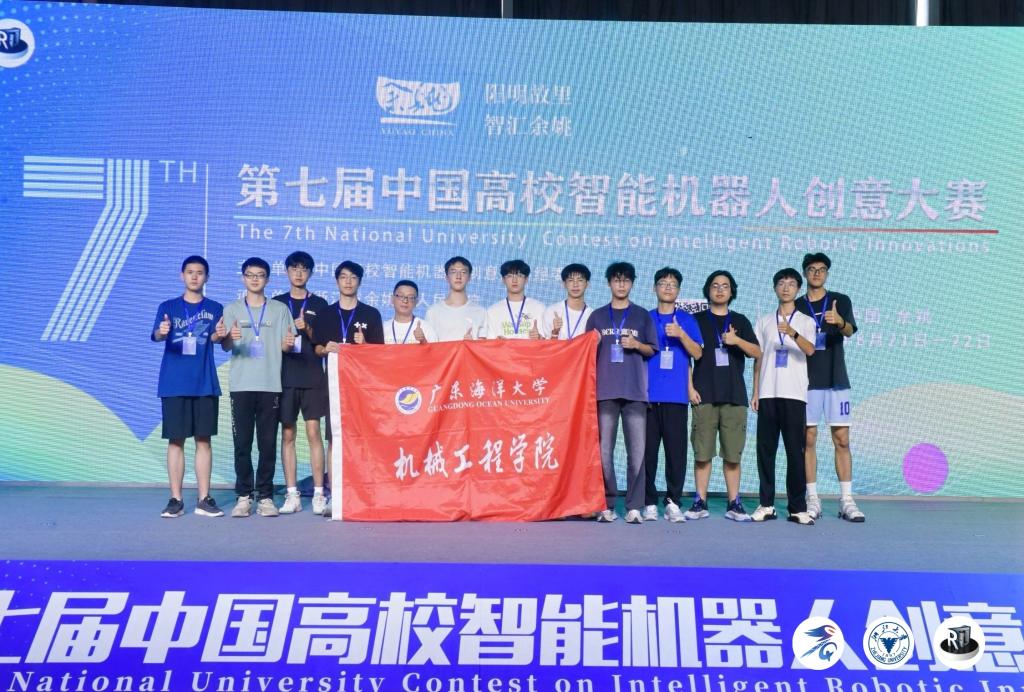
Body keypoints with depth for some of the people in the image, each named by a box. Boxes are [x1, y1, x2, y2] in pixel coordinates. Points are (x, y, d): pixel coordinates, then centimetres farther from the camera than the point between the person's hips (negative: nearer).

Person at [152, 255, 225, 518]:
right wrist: (161, 332, -33)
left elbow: (217, 339, -4)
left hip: (205, 384, 1)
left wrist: (220, 335, -28)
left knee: (203, 439, 3)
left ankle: (204, 499, 8)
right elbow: (156, 335, -9)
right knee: (176, 440, 1)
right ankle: (176, 499, 7)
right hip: (174, 384, -1)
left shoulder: (214, 308, 9)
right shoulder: (168, 307, 6)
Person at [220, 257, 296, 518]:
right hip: (241, 385, 0)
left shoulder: (280, 309, 10)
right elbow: (225, 345, 0)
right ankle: (244, 496, 8)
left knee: (268, 443, 1)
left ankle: (266, 496, 7)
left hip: (270, 385, 0)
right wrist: (229, 337, -24)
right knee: (242, 443, 1)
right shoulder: (232, 309, 10)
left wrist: (289, 342, -17)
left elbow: (285, 345, 7)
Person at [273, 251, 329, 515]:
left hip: (313, 377, -1)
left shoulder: (319, 304, 8)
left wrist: (307, 330, -13)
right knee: (288, 435, 2)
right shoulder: (276, 303, 11)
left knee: (313, 433, -4)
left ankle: (319, 494, 0)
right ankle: (292, 495, 7)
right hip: (285, 377, 2)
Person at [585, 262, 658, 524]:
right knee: (604, 451, -1)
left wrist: (637, 345, -7)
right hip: (605, 391, 1)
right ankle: (606, 505, 6)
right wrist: (593, 344, -6)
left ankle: (634, 507, 0)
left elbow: (652, 350, 12)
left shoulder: (643, 316, 12)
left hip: (635, 391, 0)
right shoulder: (597, 316, 13)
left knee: (637, 451, -4)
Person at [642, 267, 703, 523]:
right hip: (648, 395, 1)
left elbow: (697, 353, 1)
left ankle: (673, 503, 4)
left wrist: (681, 334, -15)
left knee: (676, 450, -3)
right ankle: (649, 503, 7)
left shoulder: (687, 320, 11)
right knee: (647, 450, 0)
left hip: (676, 396, 0)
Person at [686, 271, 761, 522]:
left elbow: (757, 353, 7)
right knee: (702, 452, -2)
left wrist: (737, 340, -11)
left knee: (732, 454, 2)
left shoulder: (740, 321, 15)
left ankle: (734, 503, 7)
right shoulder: (697, 320, 10)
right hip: (704, 395, -1)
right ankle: (700, 502, 4)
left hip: (734, 395, 1)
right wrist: (690, 387, -4)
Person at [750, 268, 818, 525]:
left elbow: (809, 350, -12)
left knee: (795, 451, -3)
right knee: (765, 449, 2)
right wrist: (755, 392, 7)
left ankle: (797, 507, 2)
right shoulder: (764, 321, 14)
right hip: (768, 394, 2)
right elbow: (758, 358, 14)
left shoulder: (805, 321, 7)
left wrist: (793, 333, -32)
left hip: (794, 395, -2)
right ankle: (766, 504, 9)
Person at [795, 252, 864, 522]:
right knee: (808, 439, 1)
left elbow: (850, 331, -14)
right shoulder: (796, 307, 8)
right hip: (806, 381, 1)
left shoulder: (840, 301, 4)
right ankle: (812, 500, 6)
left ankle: (846, 500, 3)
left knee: (842, 440, -1)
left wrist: (839, 321, -35)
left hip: (835, 380, -1)